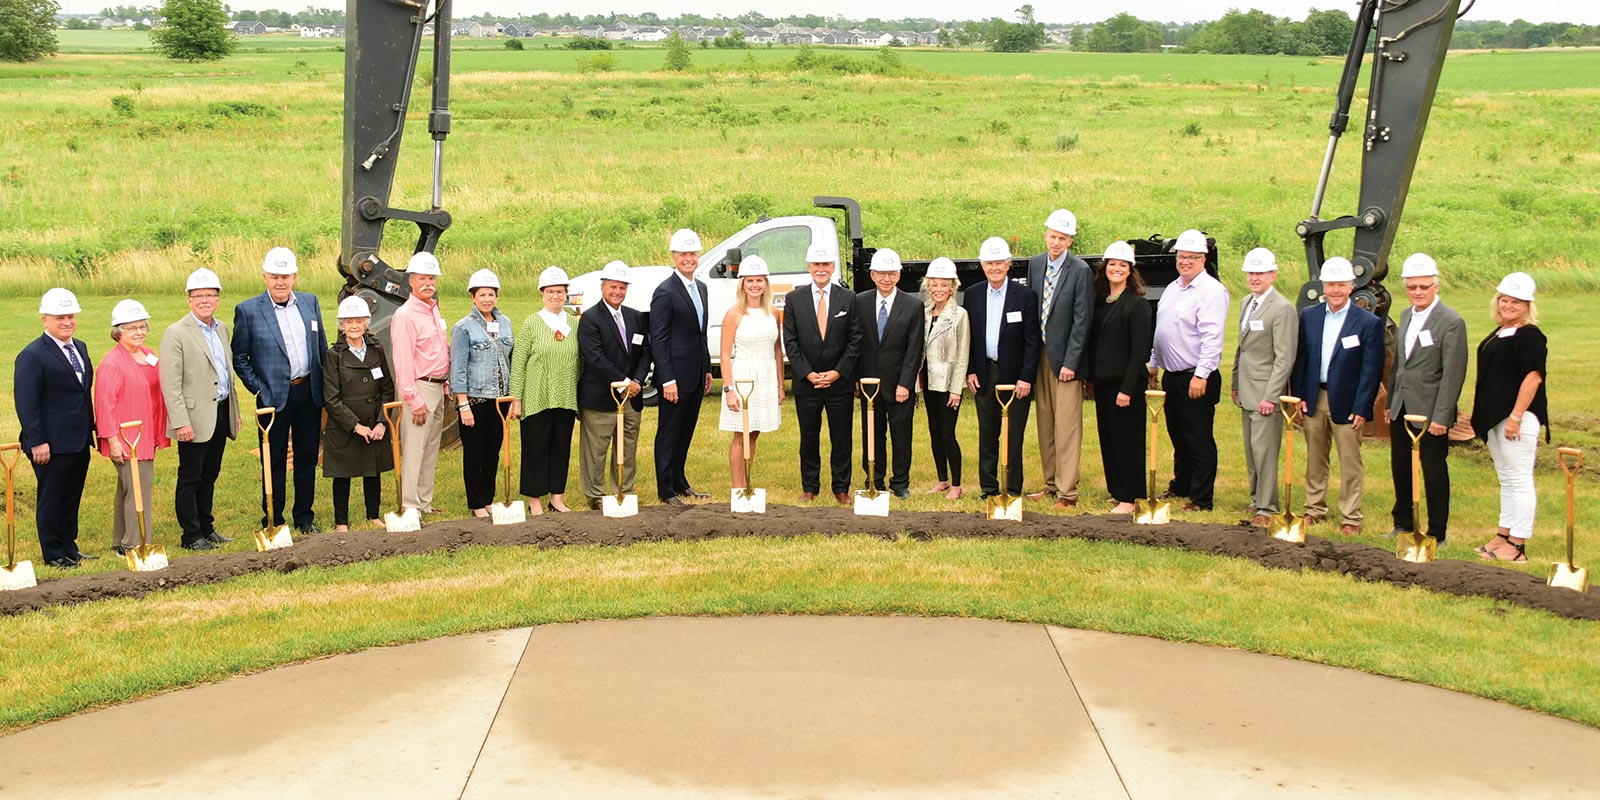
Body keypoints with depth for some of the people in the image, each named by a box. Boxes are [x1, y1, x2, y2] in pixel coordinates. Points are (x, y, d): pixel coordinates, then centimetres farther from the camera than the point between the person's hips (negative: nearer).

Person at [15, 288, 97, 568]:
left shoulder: (79, 348, 12)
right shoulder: (32, 356, -13)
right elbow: (26, 403, -16)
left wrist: (91, 428, 16)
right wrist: (37, 442, -19)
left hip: (80, 441, 7)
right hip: (52, 445, -7)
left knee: (72, 498, 16)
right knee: (51, 500, 5)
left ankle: (69, 548, 27)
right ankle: (53, 555, 15)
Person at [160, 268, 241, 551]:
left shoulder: (221, 329, 13)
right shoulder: (176, 333, -10)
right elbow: (170, 384, -14)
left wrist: (234, 410, 19)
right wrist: (180, 422, -19)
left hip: (221, 414, 7)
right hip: (195, 417, -7)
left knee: (210, 476, 15)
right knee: (190, 478, 2)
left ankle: (206, 527, 25)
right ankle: (191, 535, 9)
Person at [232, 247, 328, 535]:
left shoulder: (310, 302, 7)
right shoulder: (247, 310, -5)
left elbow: (322, 348, 13)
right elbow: (239, 357, 0)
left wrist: (325, 389, 9)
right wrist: (258, 389, -7)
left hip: (309, 393, 4)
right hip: (274, 397, -3)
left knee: (307, 458, 11)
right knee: (275, 462, 4)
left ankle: (304, 517, 23)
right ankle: (273, 521, 16)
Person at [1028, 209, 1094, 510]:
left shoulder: (1080, 270, -9)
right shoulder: (1034, 264, 8)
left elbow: (1082, 321, -11)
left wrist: (1070, 362, -14)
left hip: (1065, 356, -6)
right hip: (1039, 355, 6)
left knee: (1066, 426, -5)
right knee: (1045, 424, 11)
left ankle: (1067, 491, -2)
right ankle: (1051, 484, 20)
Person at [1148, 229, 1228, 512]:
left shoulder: (1211, 291, -12)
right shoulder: (1172, 289, 15)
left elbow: (1212, 338, -19)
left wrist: (1201, 375, -23)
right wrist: (1154, 364, 22)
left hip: (1196, 379, -8)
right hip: (1171, 375, 8)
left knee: (1199, 441, -2)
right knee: (1178, 437, 17)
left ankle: (1201, 499, 3)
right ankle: (1180, 486, 30)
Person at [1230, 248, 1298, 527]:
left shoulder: (1282, 308, -13)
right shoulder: (1246, 303, 14)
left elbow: (1285, 357, -16)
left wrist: (1270, 396, -18)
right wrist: (1236, 384, 17)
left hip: (1266, 391, -8)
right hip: (1247, 391, 8)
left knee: (1263, 449, -8)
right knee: (1251, 449, 13)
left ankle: (1267, 508, -1)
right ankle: (1257, 499, 24)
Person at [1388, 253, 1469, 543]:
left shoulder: (1451, 322, -12)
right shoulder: (1406, 316, 11)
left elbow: (1453, 374, -15)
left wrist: (1441, 417, -19)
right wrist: (1390, 402, 16)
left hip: (1430, 412, -7)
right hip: (1401, 410, 7)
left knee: (1434, 473, 3)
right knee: (1400, 470, 15)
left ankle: (1437, 534, 14)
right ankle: (1403, 524, 30)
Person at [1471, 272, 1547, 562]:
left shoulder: (1530, 336, -13)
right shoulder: (1500, 332, 15)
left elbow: (1533, 377, -20)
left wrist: (1516, 417, -23)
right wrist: (1482, 416, 19)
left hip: (1516, 417, -10)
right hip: (1495, 417, 10)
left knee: (1519, 480, -6)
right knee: (1506, 480, 16)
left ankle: (1517, 546, -3)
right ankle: (1504, 536, 25)